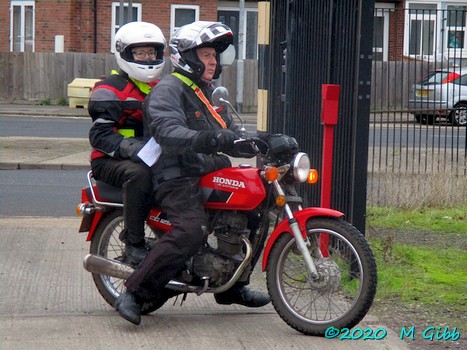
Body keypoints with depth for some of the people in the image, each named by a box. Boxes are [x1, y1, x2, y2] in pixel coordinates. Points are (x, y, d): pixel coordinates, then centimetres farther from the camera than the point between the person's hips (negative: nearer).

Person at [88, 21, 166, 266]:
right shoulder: (110, 90, -5)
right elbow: (100, 135, -15)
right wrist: (132, 149, -30)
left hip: (153, 157, 7)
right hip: (110, 161, -7)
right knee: (139, 174, -38)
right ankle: (134, 245, -33)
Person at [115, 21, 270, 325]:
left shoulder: (208, 92, 25)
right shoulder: (169, 89, -7)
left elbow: (231, 131, 24)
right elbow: (167, 130, -25)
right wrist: (206, 140, -40)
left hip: (210, 173, 10)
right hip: (178, 177, -10)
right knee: (191, 231, -30)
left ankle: (230, 287, 24)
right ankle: (134, 294, -26)